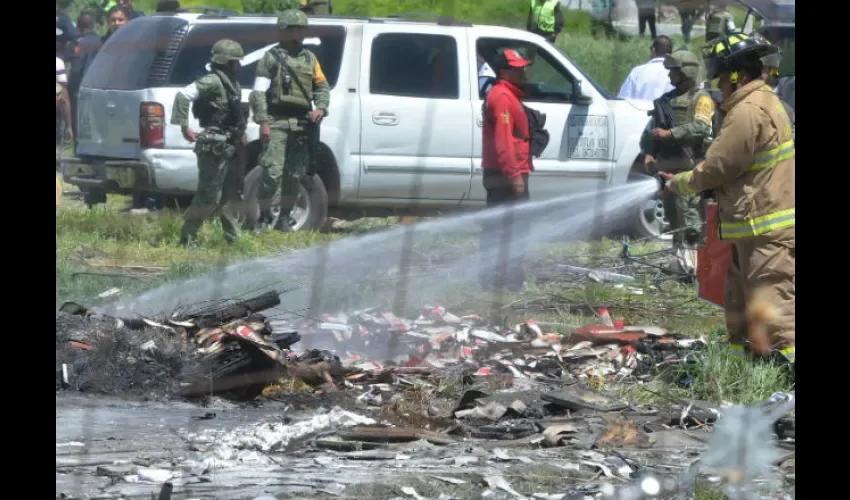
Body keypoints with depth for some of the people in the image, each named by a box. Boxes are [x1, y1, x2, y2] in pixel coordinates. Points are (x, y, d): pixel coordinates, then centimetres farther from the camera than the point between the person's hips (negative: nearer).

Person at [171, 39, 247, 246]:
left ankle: (234, 238, 22)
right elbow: (183, 96, -25)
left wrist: (240, 133, 15)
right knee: (209, 196, -8)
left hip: (228, 149, 9)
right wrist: (184, 127, -25)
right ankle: (187, 238, -2)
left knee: (229, 196, 15)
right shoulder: (212, 82, -14)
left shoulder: (232, 85, 15)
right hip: (213, 149, -9)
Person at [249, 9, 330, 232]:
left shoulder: (309, 58, 18)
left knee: (295, 174, 6)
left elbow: (322, 87, 21)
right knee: (272, 172, -12)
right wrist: (263, 122, -12)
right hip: (277, 123, -5)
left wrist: (321, 108, 1)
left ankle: (284, 218, 14)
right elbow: (259, 92, -3)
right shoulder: (272, 57, 2)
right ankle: (264, 218, -5)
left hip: (301, 123, 5)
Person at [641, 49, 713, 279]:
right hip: (666, 165, 7)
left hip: (689, 167, -7)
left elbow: (700, 127, -17)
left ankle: (691, 258, -14)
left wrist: (669, 133, -23)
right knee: (673, 215, 8)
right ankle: (680, 258, 13)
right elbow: (652, 129, 22)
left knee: (689, 214, -13)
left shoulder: (701, 99, -1)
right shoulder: (666, 100, 22)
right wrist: (649, 154, 6)